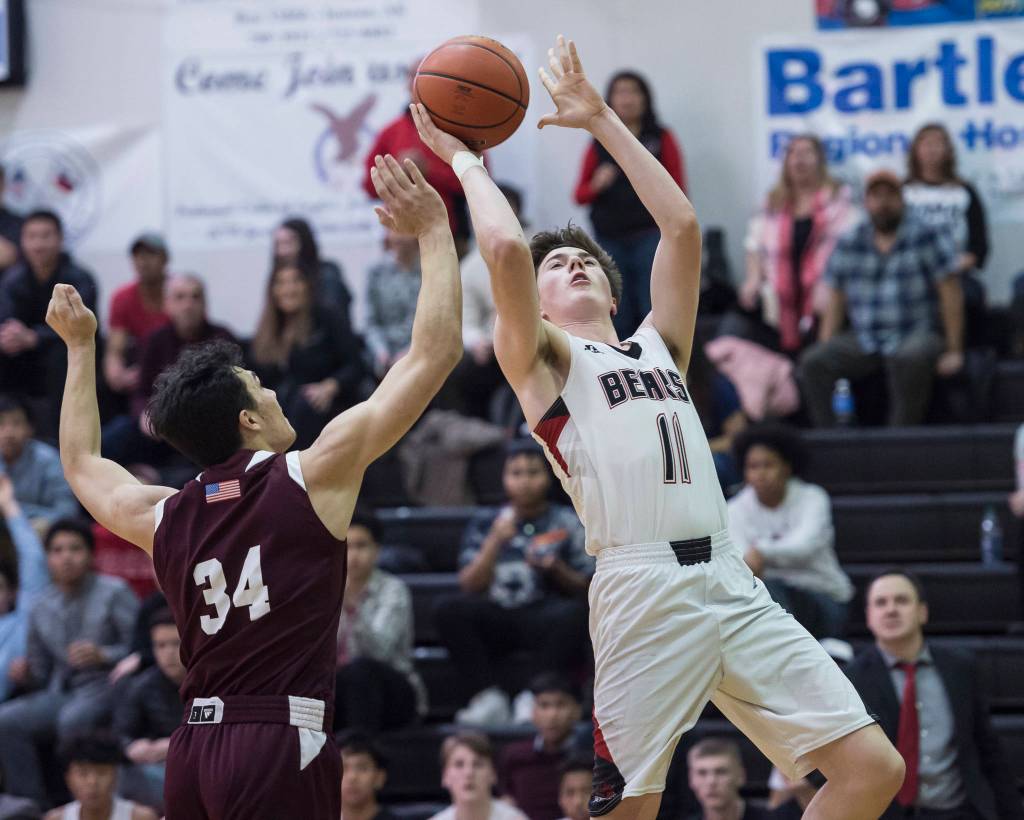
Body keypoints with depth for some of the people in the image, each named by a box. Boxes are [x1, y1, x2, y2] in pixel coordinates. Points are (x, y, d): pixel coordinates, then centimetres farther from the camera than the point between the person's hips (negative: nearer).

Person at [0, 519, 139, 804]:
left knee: (72, 718, -37)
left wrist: (102, 655, -23)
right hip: (61, 693, 5)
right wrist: (25, 673, -5)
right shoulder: (42, 607, 11)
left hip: (105, 688, -5)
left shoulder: (113, 593, -3)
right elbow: (40, 671, 19)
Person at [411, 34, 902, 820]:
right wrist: (463, 157, 10)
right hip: (645, 589, -5)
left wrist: (603, 121, 23)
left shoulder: (658, 346, 27)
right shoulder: (543, 357, 11)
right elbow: (506, 247, -5)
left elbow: (683, 226, 20)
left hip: (732, 583, 5)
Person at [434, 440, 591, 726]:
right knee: (449, 609, -26)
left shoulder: (567, 523, 11)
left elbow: (584, 590, 8)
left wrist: (555, 569, -11)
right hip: (494, 621, 2)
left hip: (545, 620, -1)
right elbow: (470, 586, 3)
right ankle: (489, 699, -28)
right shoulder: (484, 523, 13)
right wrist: (495, 542, -8)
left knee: (573, 614, -34)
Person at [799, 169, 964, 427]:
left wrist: (954, 352, -11)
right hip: (863, 342, 4)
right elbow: (836, 301, 12)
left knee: (909, 359, -39)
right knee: (814, 362, -22)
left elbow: (950, 294, -6)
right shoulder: (849, 244, 10)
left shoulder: (926, 238, -2)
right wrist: (825, 347, 0)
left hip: (917, 336, -4)